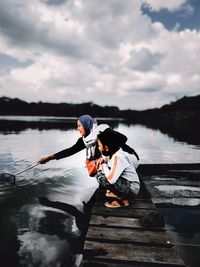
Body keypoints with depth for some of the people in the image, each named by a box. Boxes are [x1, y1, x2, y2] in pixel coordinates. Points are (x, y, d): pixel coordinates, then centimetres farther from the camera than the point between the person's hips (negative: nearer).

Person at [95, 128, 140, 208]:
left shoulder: (117, 156, -26)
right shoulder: (113, 152, 0)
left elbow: (111, 179, -34)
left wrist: (104, 166, -18)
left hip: (132, 189, -9)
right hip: (125, 182, 9)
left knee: (100, 176, -21)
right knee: (101, 172, 8)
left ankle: (123, 199, -6)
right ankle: (118, 193, 11)